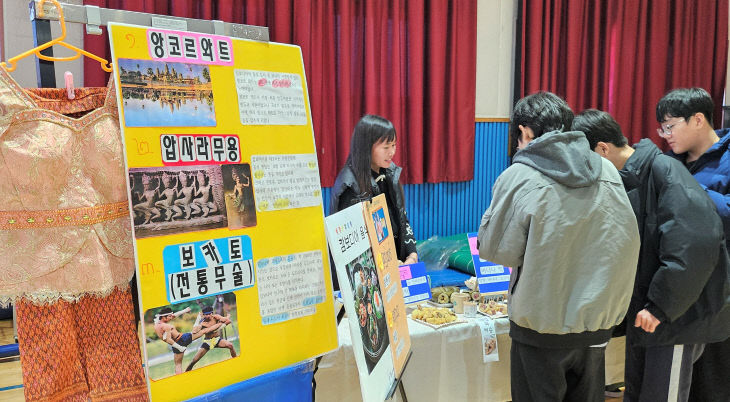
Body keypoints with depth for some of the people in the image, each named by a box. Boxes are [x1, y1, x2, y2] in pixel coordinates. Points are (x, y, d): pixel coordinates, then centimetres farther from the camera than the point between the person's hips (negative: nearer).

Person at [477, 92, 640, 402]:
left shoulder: (519, 178, -16)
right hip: (598, 320, 5)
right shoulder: (607, 171, -3)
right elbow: (627, 241, 5)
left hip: (542, 324, -4)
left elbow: (494, 250, -11)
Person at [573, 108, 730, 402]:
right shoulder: (621, 180, 5)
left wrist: (661, 305, -22)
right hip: (642, 311, 8)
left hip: (676, 317, -8)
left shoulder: (665, 172, -19)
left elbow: (696, 246, -27)